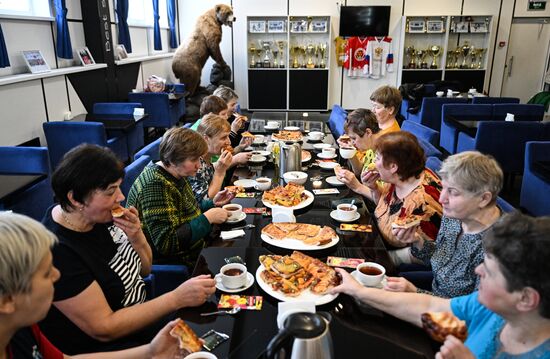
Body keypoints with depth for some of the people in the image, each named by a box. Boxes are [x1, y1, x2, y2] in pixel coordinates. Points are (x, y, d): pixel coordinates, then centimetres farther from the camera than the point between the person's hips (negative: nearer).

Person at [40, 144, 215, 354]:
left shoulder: (100, 216, -7)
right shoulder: (57, 251, -27)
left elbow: (144, 269, 5)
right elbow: (104, 329, -25)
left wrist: (136, 237, -16)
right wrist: (177, 298, -28)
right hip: (104, 346, -6)